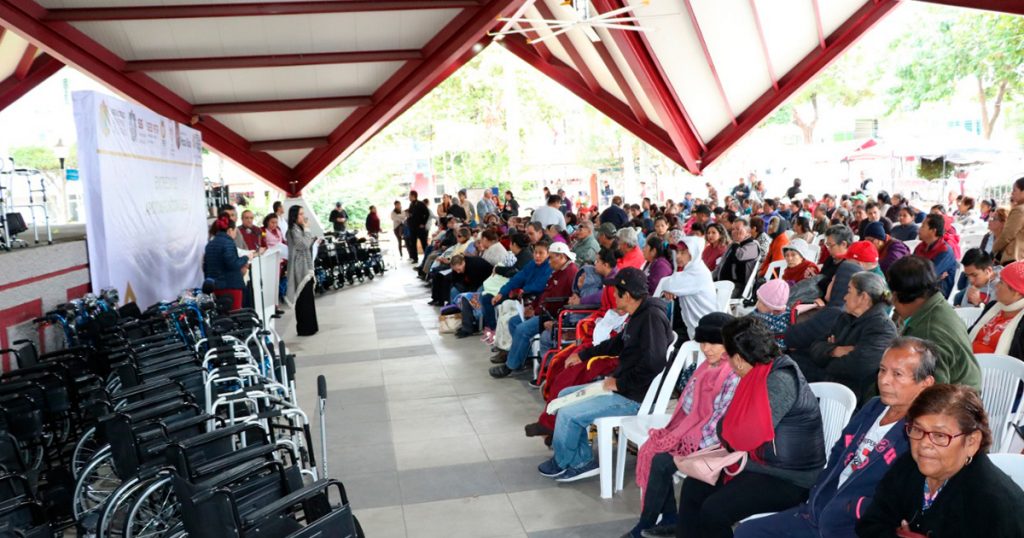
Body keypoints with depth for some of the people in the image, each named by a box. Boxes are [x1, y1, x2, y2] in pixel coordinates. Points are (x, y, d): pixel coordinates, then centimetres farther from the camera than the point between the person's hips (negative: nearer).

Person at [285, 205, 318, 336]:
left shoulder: (300, 229, 16)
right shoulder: (294, 230, -13)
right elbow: (304, 245, -20)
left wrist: (313, 239, 9)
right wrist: (307, 230, -13)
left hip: (306, 266, 10)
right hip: (300, 268, -10)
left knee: (307, 298, 12)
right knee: (304, 298, -6)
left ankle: (310, 326, 19)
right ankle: (305, 328, -2)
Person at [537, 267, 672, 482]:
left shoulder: (652, 317, -21)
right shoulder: (638, 315, 10)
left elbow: (654, 363, -30)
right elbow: (617, 343, 28)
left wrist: (620, 383, -20)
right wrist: (583, 355, 32)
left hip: (634, 397, -11)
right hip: (620, 385, 11)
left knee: (568, 414, -14)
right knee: (565, 395, 15)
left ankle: (563, 463, 14)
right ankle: (582, 462, 15)